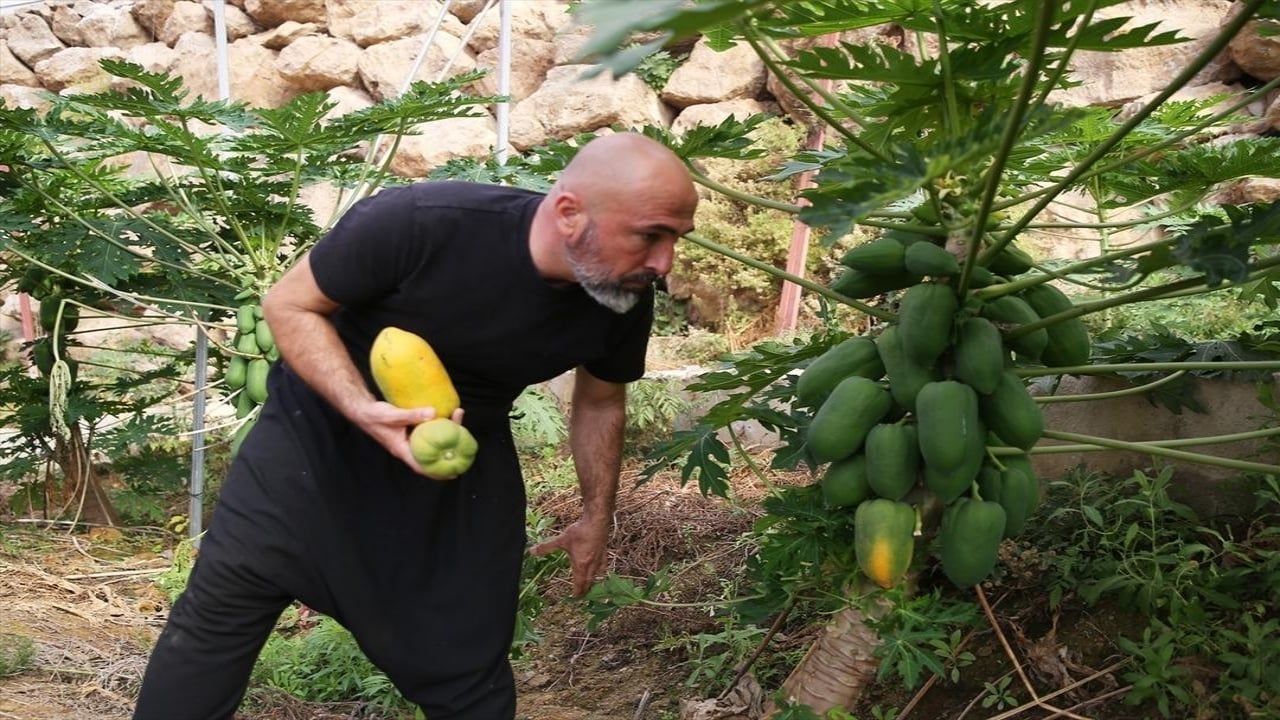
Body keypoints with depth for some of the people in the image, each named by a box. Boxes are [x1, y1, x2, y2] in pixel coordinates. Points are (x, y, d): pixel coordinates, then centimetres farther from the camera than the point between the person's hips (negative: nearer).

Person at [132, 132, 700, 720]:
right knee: (219, 607, 2)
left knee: (469, 672, 6)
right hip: (320, 428, -2)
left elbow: (600, 403, 4)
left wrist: (597, 517, 8)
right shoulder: (422, 223, -33)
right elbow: (288, 305, -20)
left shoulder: (625, 302, -17)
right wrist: (364, 411, -34)